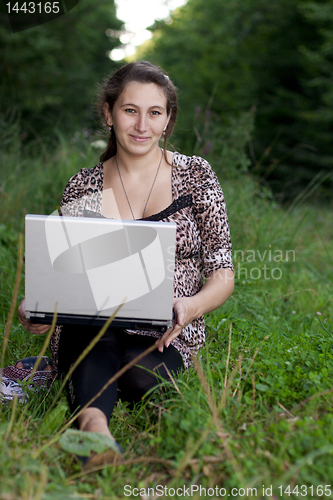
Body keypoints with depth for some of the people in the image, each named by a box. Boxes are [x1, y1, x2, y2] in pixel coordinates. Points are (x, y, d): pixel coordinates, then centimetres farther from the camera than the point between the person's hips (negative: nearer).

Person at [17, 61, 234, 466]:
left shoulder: (195, 175, 4)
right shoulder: (83, 187, 8)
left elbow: (223, 274, 1)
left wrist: (190, 306, -22)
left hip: (164, 337, 1)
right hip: (86, 333, 0)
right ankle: (96, 424, -57)